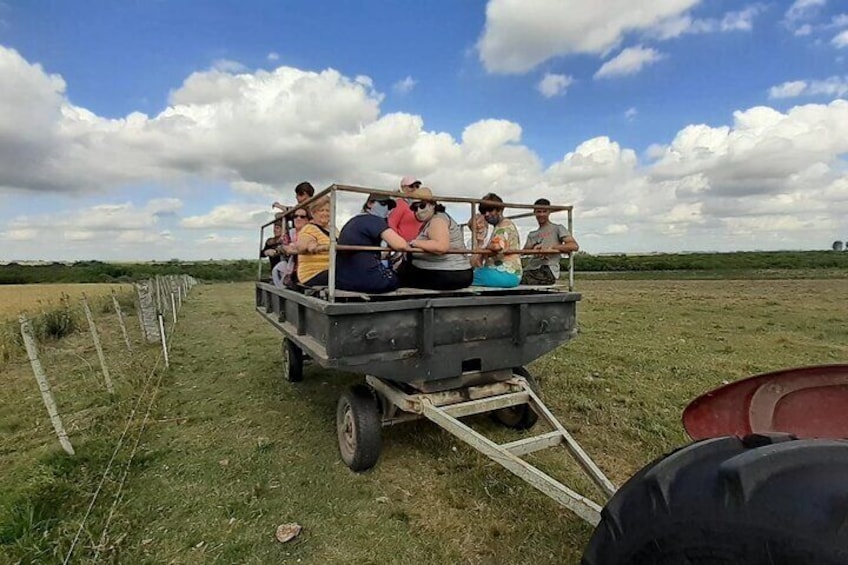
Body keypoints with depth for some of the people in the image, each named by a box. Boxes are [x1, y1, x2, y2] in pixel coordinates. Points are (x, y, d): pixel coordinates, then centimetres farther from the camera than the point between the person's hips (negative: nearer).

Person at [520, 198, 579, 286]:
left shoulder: (558, 228, 12)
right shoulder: (532, 234, 28)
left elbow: (574, 246, -2)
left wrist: (551, 247, -16)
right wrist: (534, 247, -14)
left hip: (548, 271, -5)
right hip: (530, 270, 5)